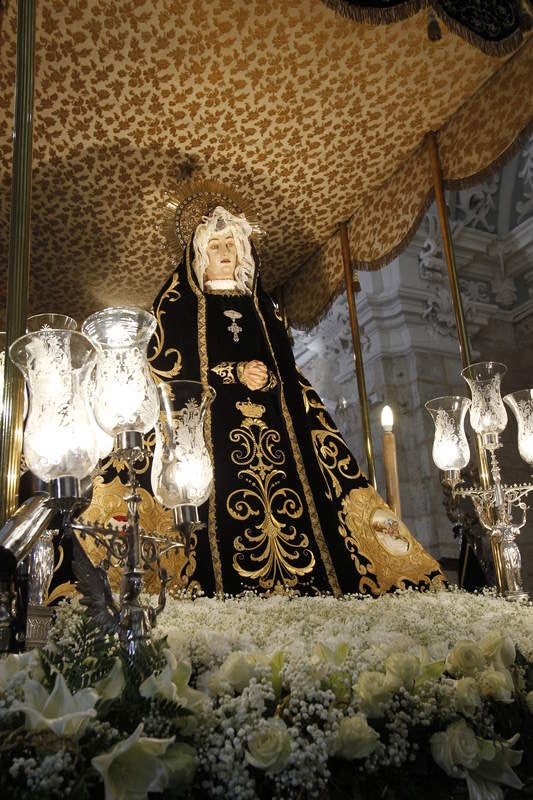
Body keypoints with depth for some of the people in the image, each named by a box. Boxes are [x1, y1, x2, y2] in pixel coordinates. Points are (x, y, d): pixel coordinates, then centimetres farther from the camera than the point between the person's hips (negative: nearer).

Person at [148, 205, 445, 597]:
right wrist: (233, 373, -10)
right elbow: (166, 365, -1)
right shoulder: (181, 303, 12)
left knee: (289, 497, -7)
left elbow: (289, 373, 19)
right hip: (211, 429, -4)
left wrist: (268, 378, -4)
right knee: (228, 518, -15)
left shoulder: (261, 307, 24)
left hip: (272, 428, 4)